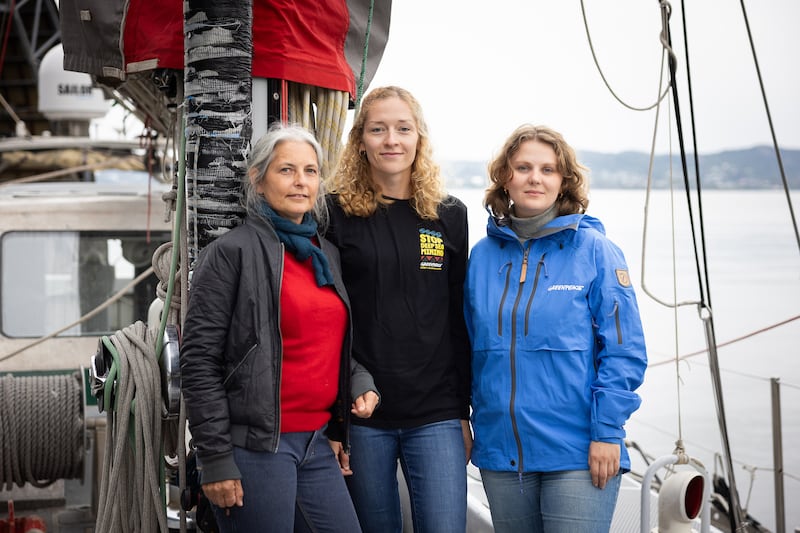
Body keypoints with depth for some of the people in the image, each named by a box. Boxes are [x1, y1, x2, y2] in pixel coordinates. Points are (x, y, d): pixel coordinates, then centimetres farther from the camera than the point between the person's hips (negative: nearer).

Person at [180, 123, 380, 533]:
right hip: (255, 448, -6)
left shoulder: (327, 254, 14)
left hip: (319, 444, 7)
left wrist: (360, 380, 4)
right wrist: (215, 458, -13)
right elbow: (199, 360, -10)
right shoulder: (231, 252, -6)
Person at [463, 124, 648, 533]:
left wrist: (607, 433, -12)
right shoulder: (483, 255, 6)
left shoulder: (593, 249, -5)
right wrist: (468, 425, 10)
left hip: (579, 454, -4)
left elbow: (624, 351, -7)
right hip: (500, 453, 4)